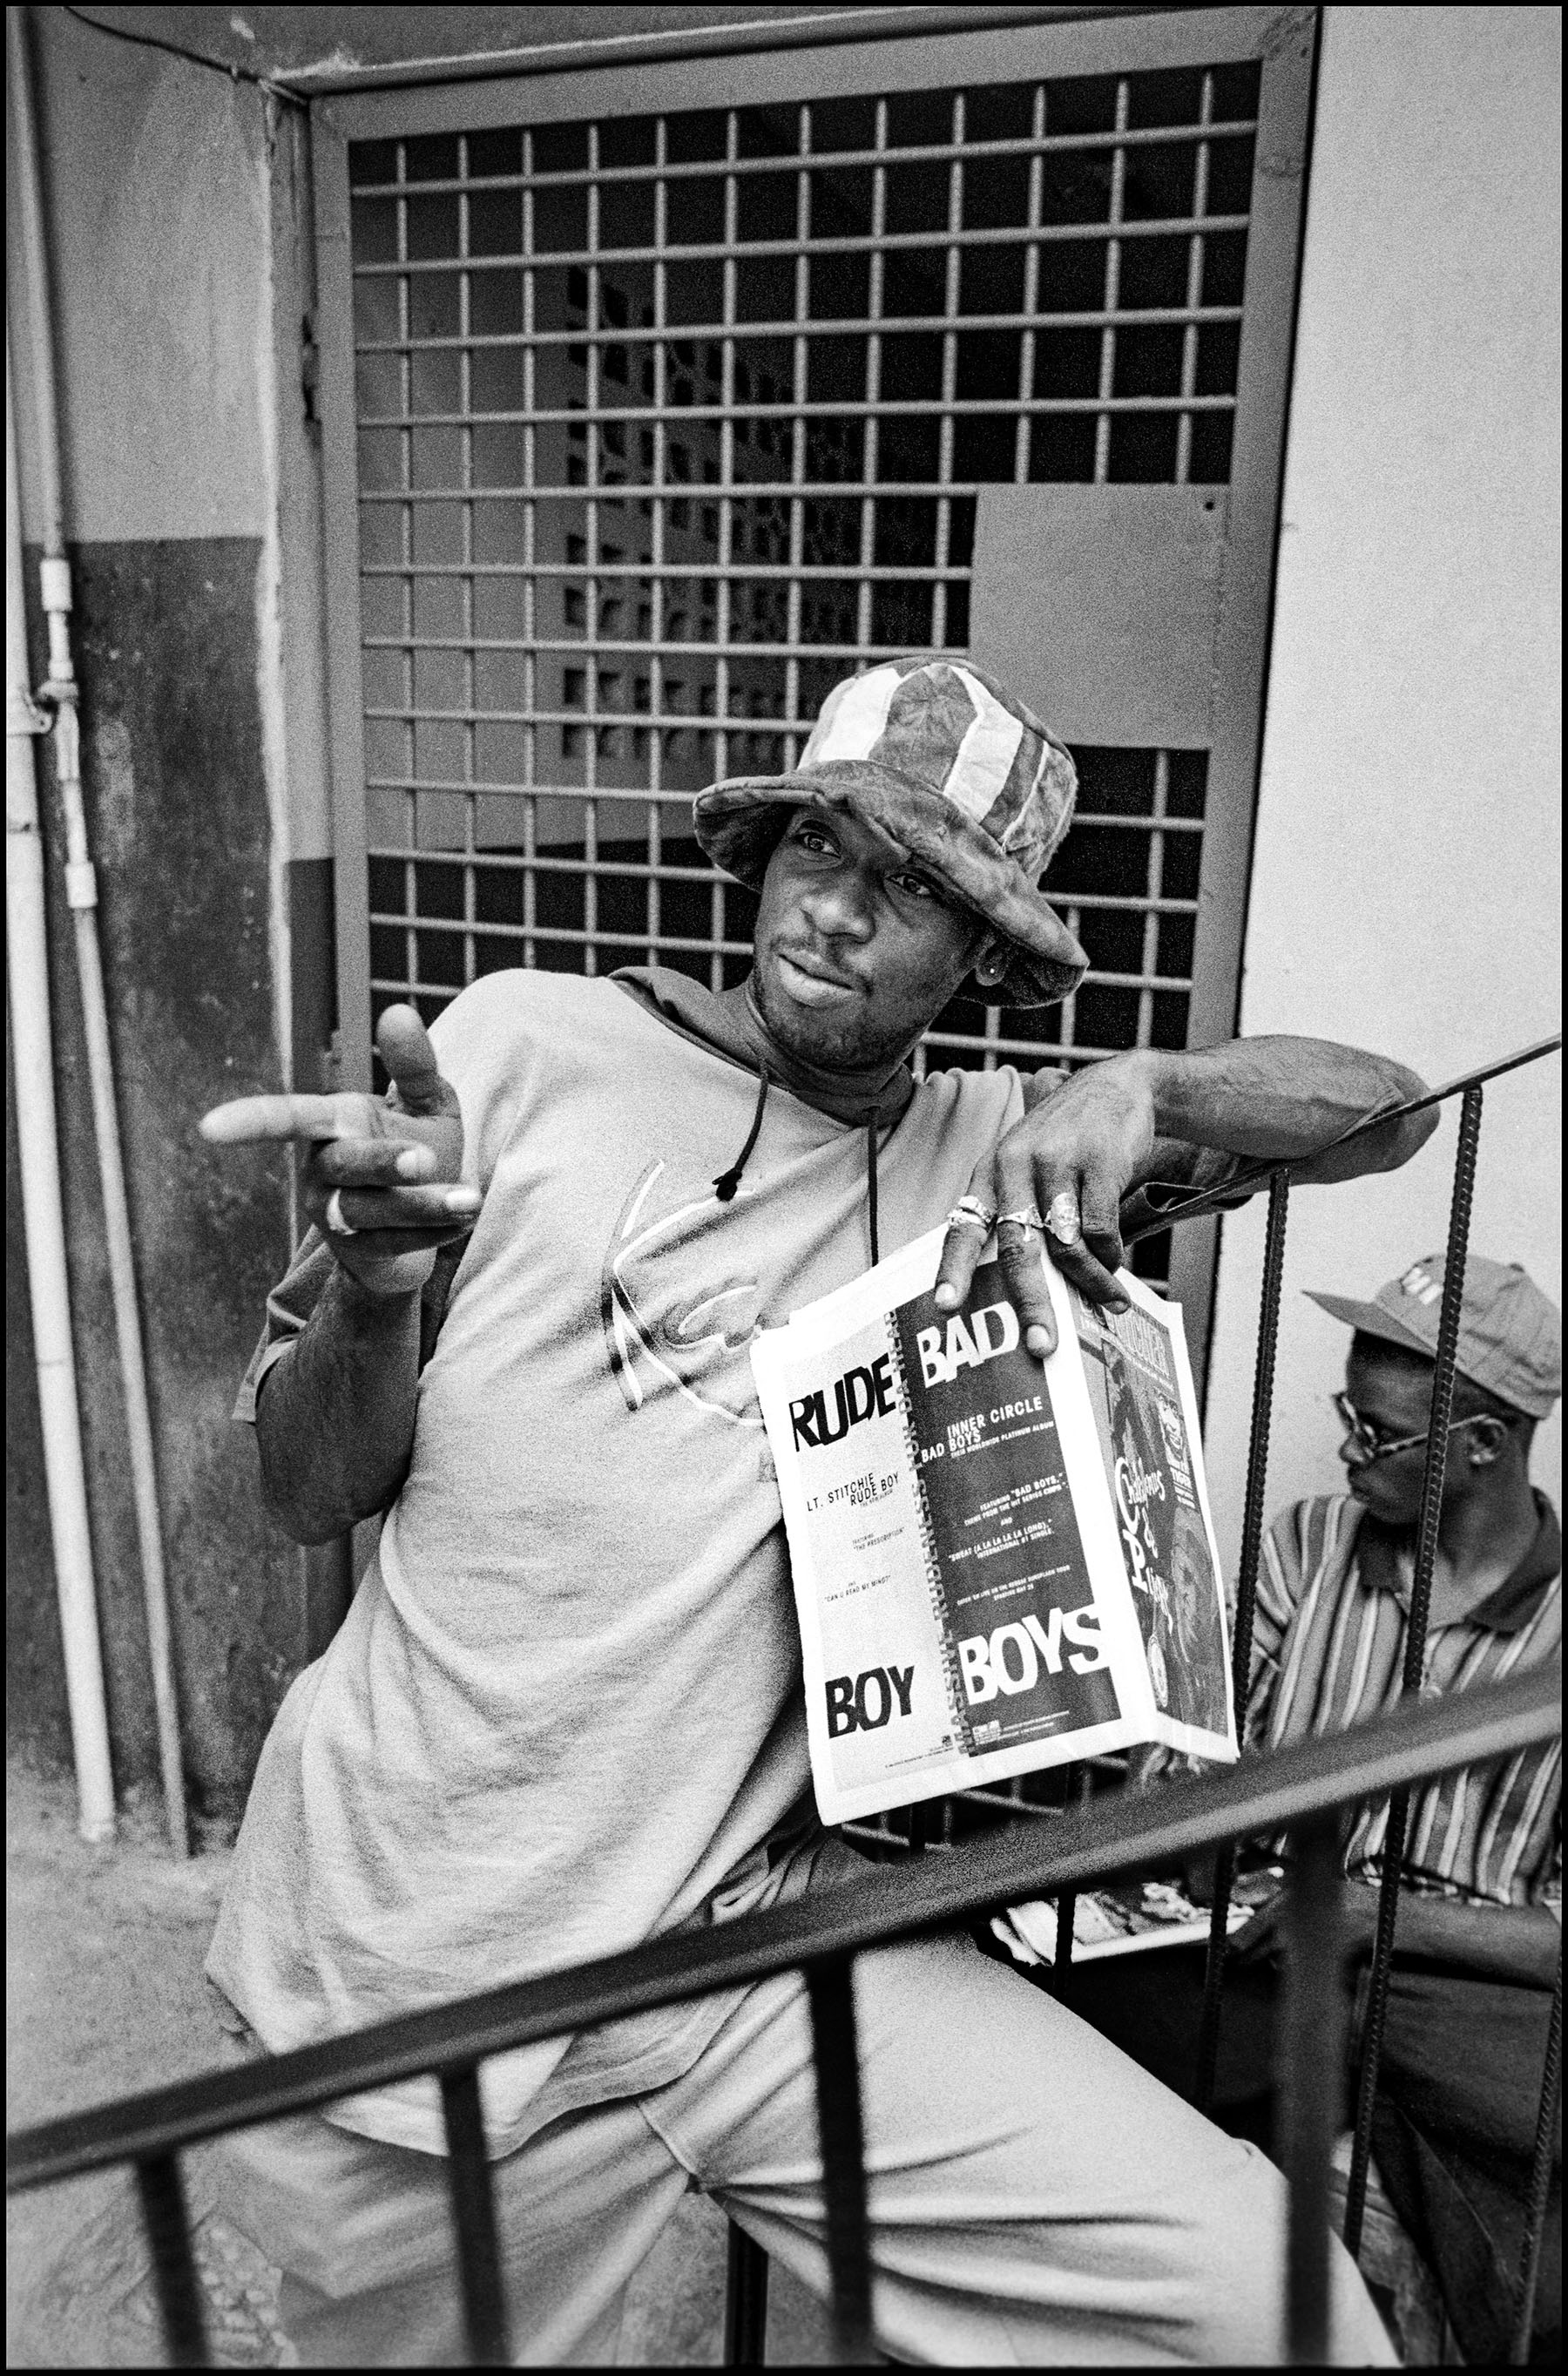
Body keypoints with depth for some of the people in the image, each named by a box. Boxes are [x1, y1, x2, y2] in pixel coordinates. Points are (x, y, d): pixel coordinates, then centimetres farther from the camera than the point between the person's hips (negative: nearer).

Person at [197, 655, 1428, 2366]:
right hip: (409, 1978, -1)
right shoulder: (529, 1044, -3)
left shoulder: (983, 1156, 4)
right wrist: (374, 1277, -23)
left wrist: (1135, 1097, -15)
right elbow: (311, 1497, -2)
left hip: (753, 1928, 2)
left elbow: (1383, 1107, 4)